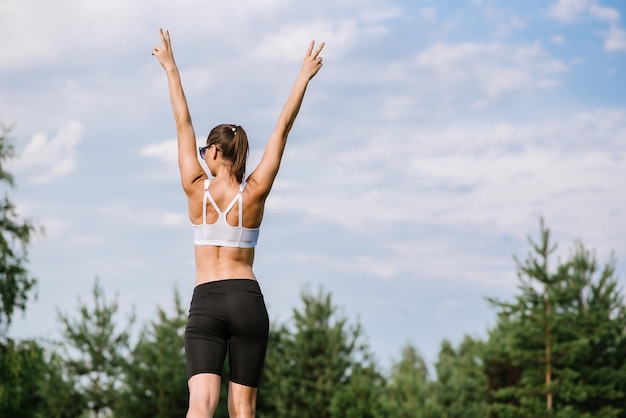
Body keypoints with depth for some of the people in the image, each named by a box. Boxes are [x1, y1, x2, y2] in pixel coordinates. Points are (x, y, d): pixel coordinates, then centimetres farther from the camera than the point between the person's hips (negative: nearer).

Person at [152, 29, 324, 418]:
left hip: (205, 302, -1)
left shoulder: (197, 189, -1)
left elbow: (183, 124, 7)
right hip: (248, 301, 1)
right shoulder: (254, 193, 0)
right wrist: (304, 77, 8)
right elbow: (283, 128, 4)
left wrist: (171, 68, 14)